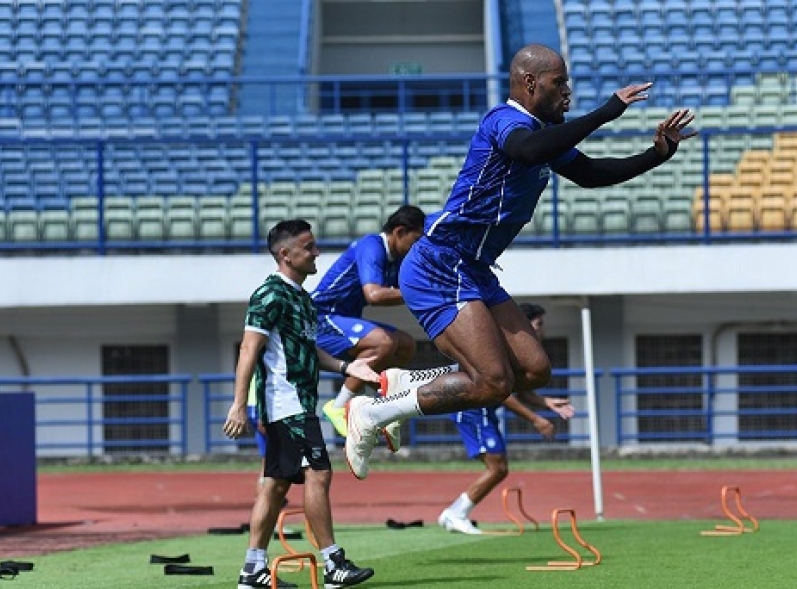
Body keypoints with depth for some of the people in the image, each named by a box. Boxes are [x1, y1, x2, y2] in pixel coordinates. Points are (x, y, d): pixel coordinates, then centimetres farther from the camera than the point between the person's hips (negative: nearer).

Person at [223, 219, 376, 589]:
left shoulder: (300, 296, 18)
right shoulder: (271, 296, -12)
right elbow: (249, 351, -16)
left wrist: (347, 367, 14)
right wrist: (239, 406, -21)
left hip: (299, 404, 10)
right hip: (287, 403, -10)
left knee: (276, 484, 8)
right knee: (318, 474, -12)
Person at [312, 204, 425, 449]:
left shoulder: (396, 259, 10)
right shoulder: (372, 247, -19)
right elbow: (374, 294, -34)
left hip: (345, 319, 10)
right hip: (321, 318, -10)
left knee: (406, 346, 7)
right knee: (384, 342, -30)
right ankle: (340, 407, -20)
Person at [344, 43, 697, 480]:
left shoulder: (545, 131, 16)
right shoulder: (507, 120, -15)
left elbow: (590, 173, 30)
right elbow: (531, 150, -40)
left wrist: (658, 154, 18)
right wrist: (606, 112, -37)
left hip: (473, 274, 10)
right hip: (439, 270, -10)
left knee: (534, 370, 3)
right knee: (494, 382, -19)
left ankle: (406, 384, 14)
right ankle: (372, 415, -8)